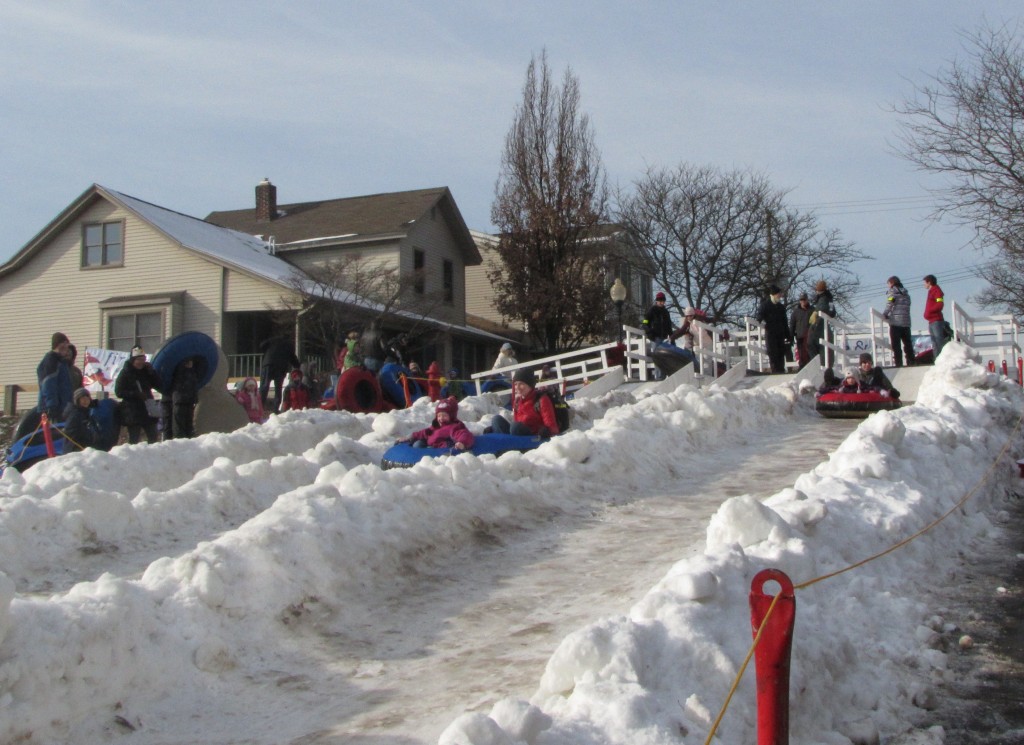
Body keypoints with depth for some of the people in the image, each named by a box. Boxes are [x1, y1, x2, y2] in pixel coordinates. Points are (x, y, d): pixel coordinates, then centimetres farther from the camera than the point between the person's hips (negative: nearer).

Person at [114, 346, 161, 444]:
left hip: (147, 411, 5)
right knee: (134, 440, -2)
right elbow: (119, 392, -10)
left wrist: (152, 372, -7)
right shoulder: (125, 373, -3)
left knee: (153, 438, 8)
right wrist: (136, 394, -21)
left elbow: (158, 384, 6)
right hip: (133, 413, -5)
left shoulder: (146, 372, 11)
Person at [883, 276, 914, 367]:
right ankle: (911, 363, 12)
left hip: (895, 323, -6)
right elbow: (907, 308, 14)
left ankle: (899, 364, -9)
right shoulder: (906, 294, 17)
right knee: (908, 345, 12)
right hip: (906, 323, 6)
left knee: (896, 346, -4)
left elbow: (889, 306, -14)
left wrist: (884, 315, 3)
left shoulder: (892, 293, -4)